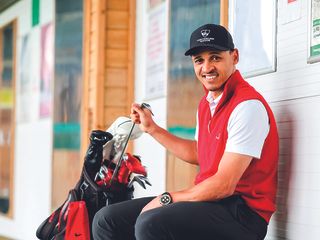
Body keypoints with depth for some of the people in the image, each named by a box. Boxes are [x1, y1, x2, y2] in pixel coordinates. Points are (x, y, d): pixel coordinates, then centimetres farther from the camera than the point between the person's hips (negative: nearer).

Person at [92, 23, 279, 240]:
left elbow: (224, 186, -20)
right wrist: (152, 128, 25)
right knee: (108, 220, 1)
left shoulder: (248, 106, -17)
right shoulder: (207, 103, 14)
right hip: (208, 200, 10)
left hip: (242, 212, -10)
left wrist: (168, 198, -11)